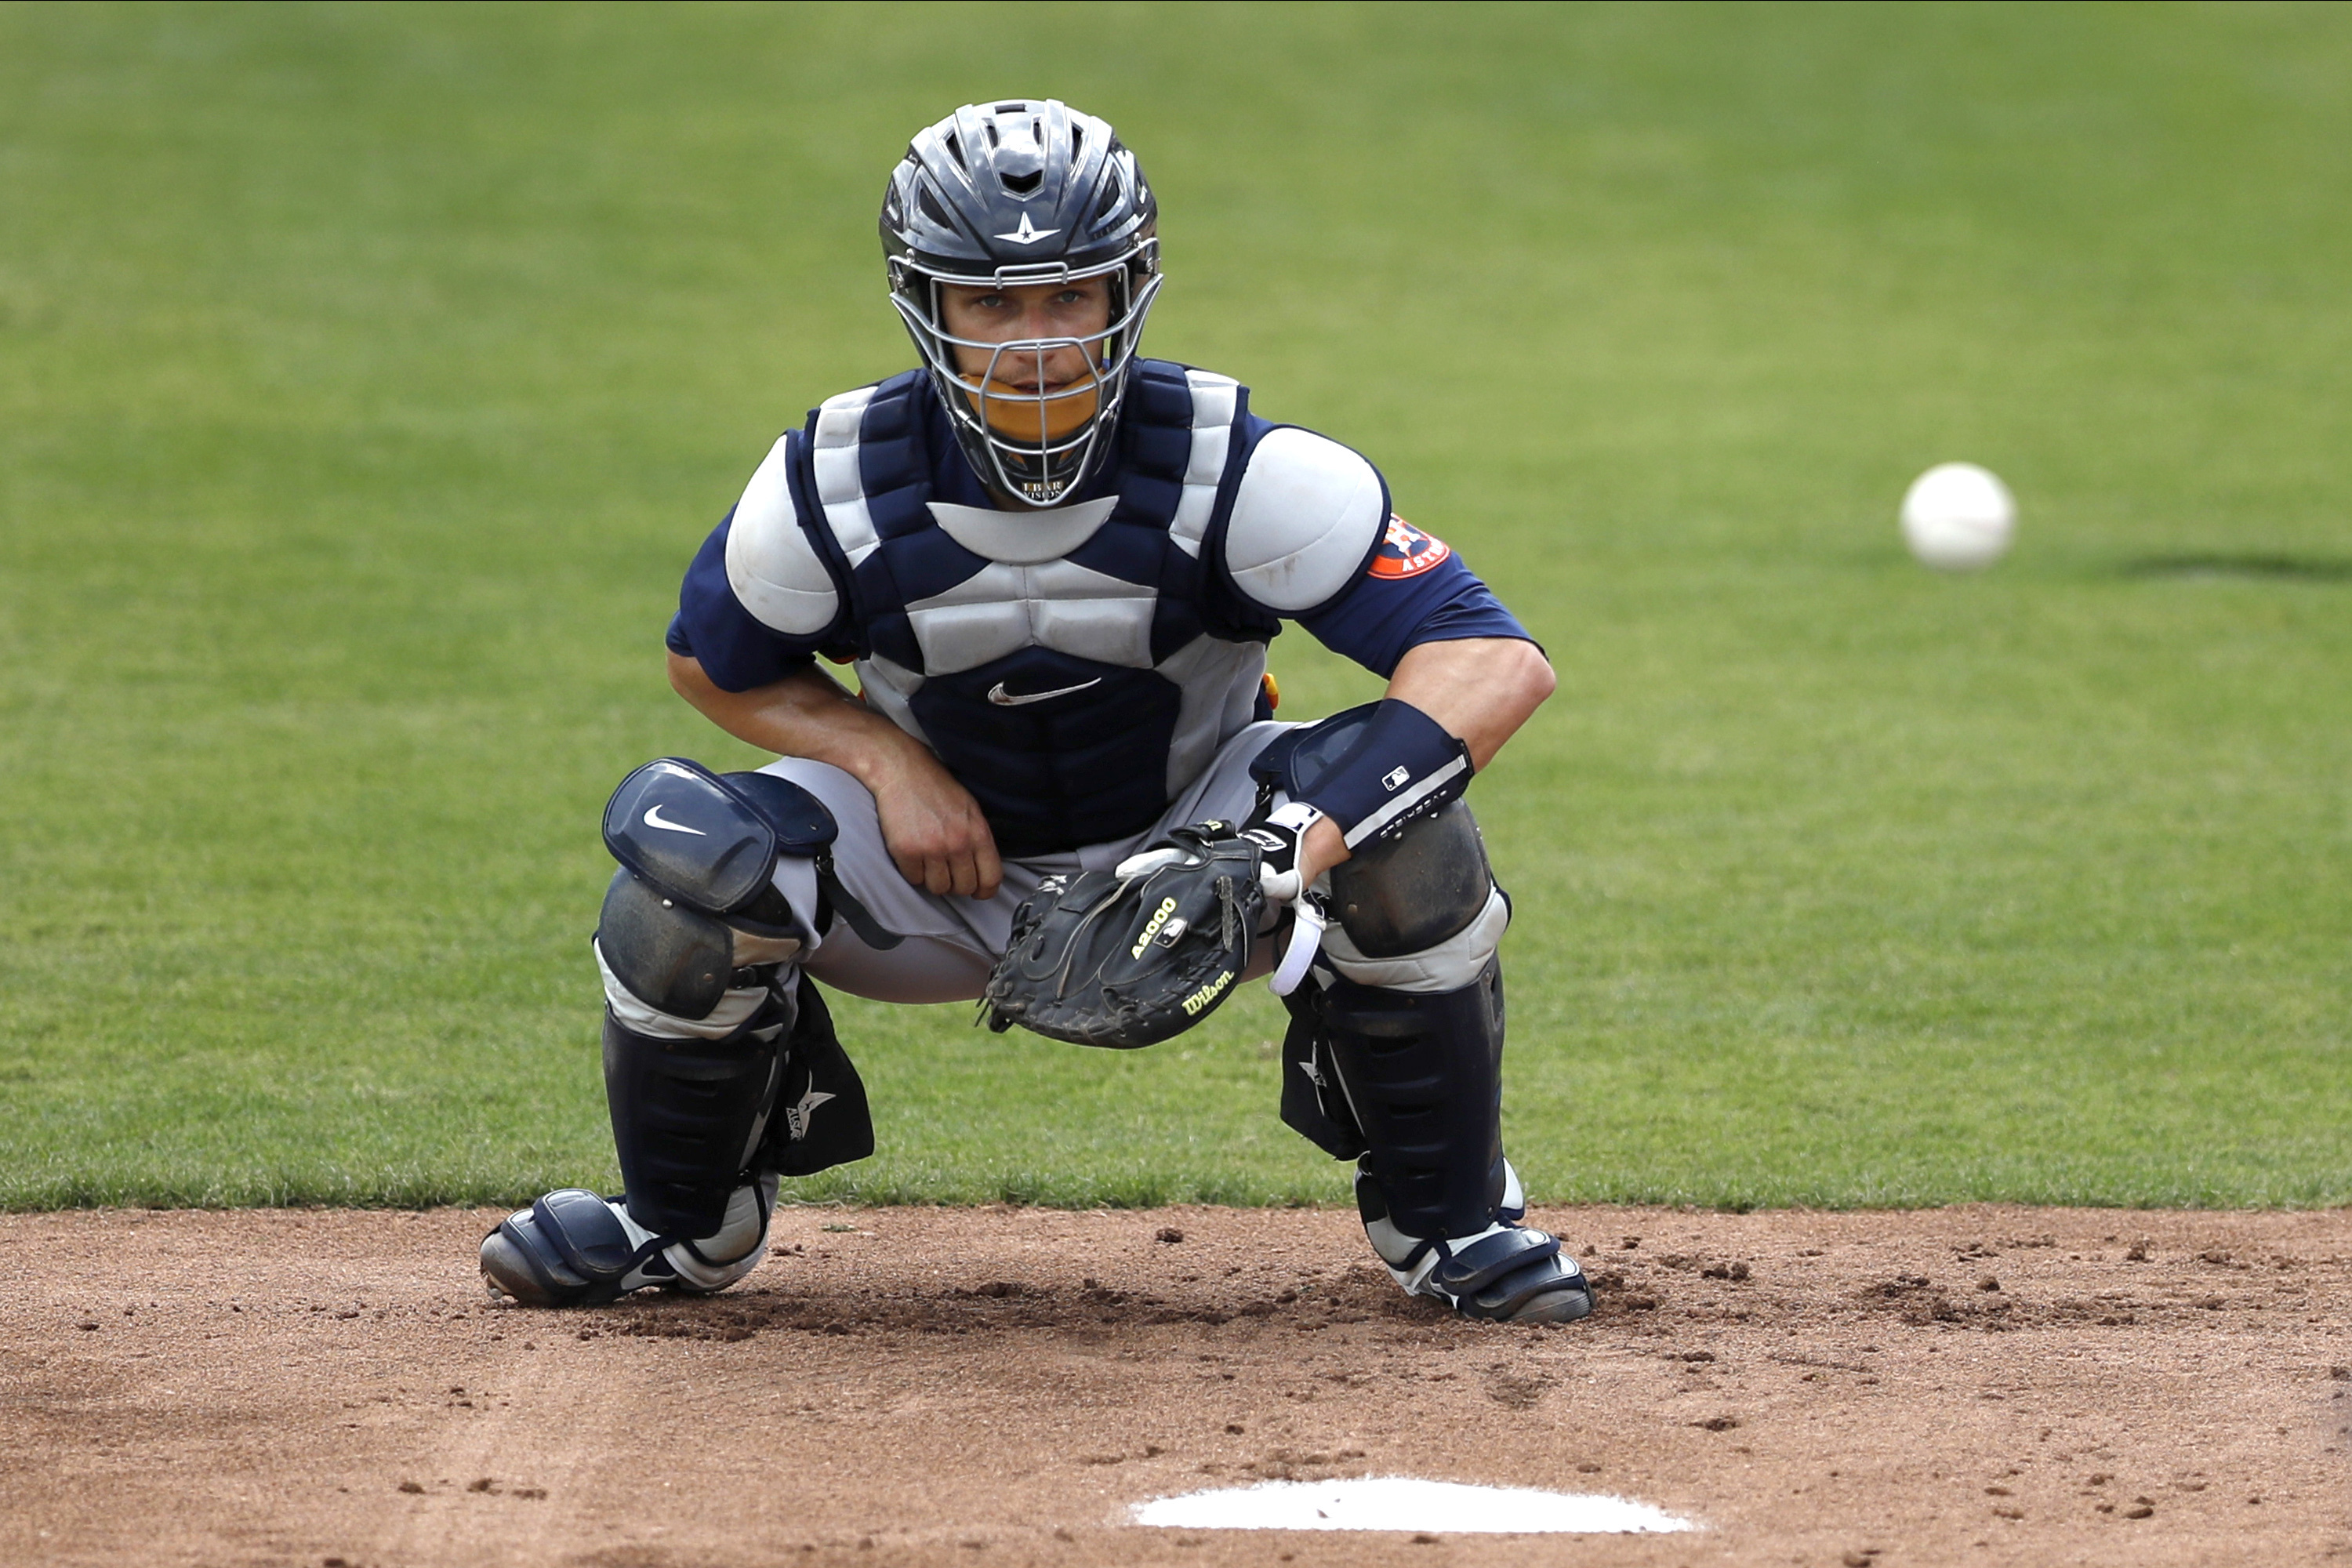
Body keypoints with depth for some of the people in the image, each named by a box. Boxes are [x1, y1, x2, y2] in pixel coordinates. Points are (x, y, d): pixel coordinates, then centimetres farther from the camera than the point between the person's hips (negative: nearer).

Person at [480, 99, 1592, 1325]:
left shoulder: (1236, 473, -27)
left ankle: (1446, 1221, -6)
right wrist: (888, 760, -19)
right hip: (947, 856, 1)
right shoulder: (836, 489, -20)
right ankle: (684, 1223, 4)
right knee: (689, 857, -27)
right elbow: (715, 664, 1)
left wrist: (1286, 854, -49)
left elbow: (1501, 664, -35)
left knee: (1402, 822, -32)